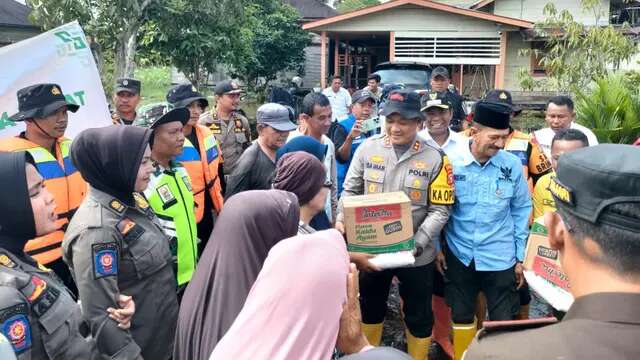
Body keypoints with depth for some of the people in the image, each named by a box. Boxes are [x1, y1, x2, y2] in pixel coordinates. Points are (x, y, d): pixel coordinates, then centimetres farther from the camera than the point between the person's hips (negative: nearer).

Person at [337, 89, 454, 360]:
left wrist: (417, 243, -22)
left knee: (418, 316, 15)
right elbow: (350, 191, 3)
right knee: (370, 307, 23)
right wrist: (342, 219, -15)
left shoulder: (434, 159, -9)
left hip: (416, 254, -2)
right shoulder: (368, 148, -5)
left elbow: (439, 210, -9)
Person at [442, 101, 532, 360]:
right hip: (459, 255, 1)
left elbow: (521, 211, 1)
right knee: (461, 317, 18)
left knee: (504, 321, 10)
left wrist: (522, 257, 3)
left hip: (500, 258, 0)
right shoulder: (451, 162, -11)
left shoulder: (512, 165, -9)